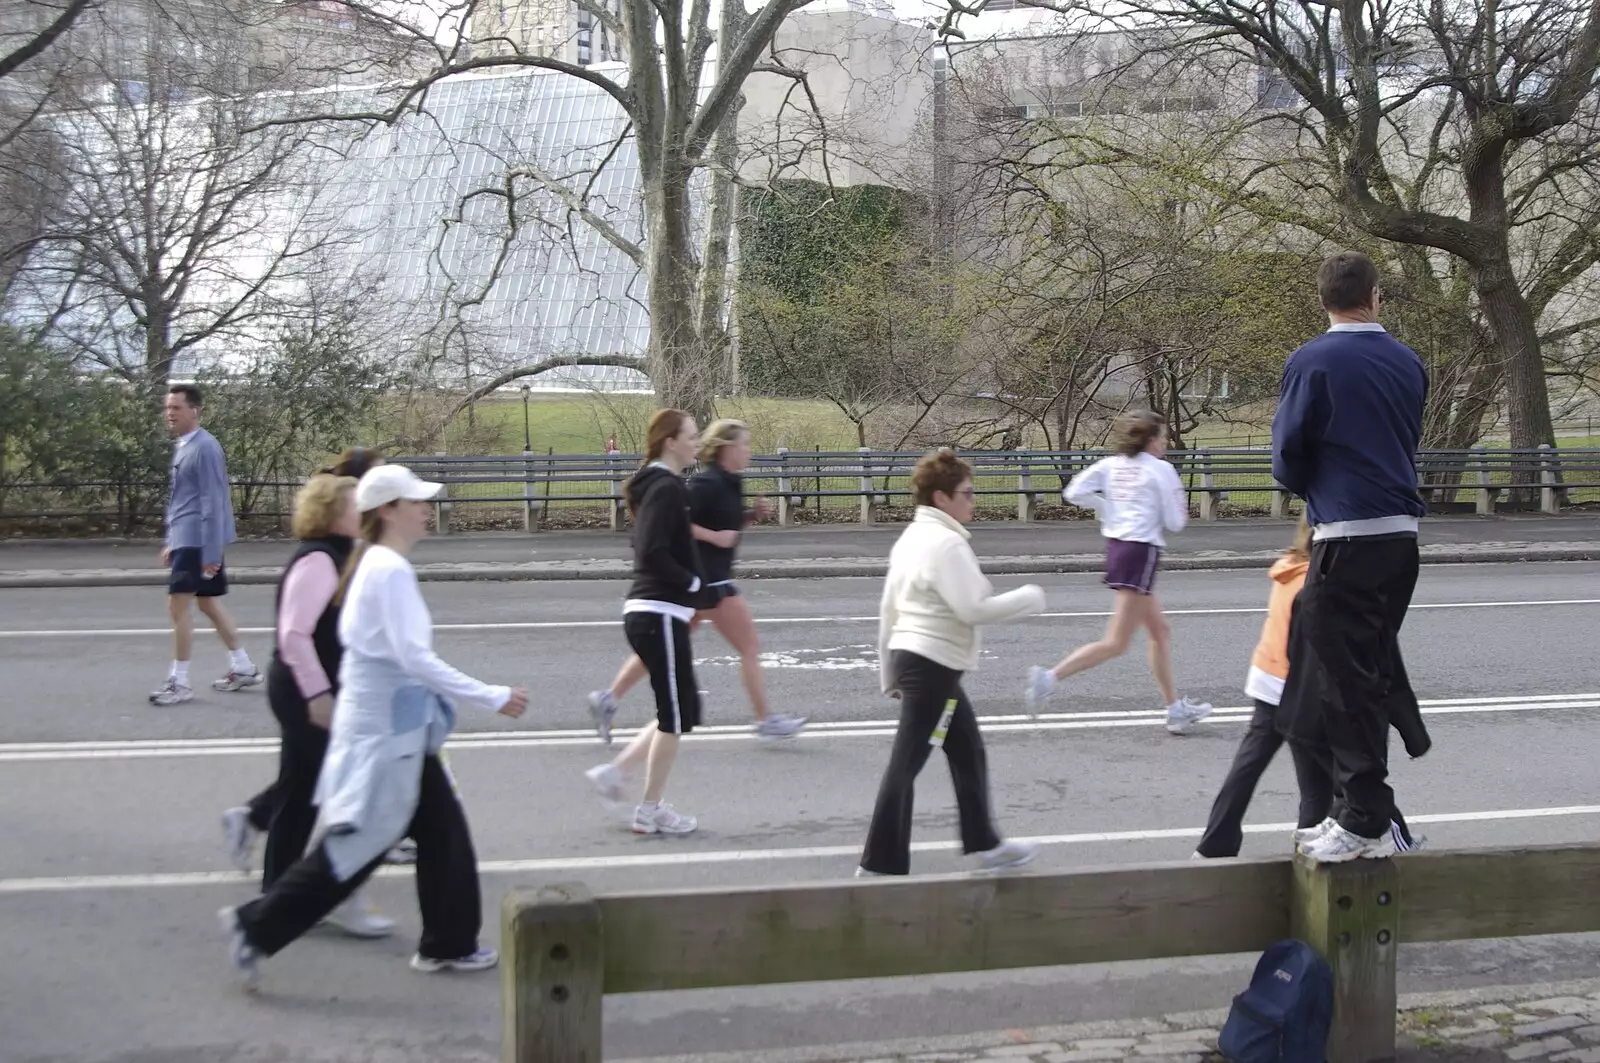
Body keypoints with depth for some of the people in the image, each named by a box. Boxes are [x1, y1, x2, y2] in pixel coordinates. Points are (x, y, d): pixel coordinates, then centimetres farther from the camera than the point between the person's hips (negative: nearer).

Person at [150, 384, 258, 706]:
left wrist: (211, 552, -22)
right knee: (209, 603, 16)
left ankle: (179, 682, -1)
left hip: (199, 541, -10)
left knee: (178, 605, -8)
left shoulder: (204, 448, -16)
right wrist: (171, 542, 22)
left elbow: (212, 503, -19)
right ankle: (243, 668, 25)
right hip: (186, 539, 10)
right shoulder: (183, 446, 13)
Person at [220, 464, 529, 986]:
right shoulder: (391, 571, -20)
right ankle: (257, 925, 6)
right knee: (358, 845, -2)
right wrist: (492, 697, -24)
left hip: (399, 728, 10)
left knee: (442, 830, 13)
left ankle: (446, 944, 22)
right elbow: (415, 657, -26)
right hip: (383, 731, -10)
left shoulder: (373, 565, 10)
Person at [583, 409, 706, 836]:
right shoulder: (667, 488, -15)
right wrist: (693, 582, -12)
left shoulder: (656, 485, 16)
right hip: (661, 614, -10)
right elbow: (654, 553, -24)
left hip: (648, 613, 10)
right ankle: (650, 811, 7)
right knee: (676, 715, 0)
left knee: (680, 712, 15)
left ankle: (615, 772, 16)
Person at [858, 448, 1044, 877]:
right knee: (905, 764, -5)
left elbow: (888, 608, 17)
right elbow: (973, 608, -22)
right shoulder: (947, 543, -16)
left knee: (968, 753, 18)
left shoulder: (911, 538, 13)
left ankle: (985, 844, 27)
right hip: (933, 665, -10)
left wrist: (890, 671, 22)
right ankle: (880, 865, 0)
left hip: (909, 657, 10)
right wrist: (1029, 599, -8)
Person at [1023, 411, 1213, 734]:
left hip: (1116, 546, 8)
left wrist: (1109, 510, 9)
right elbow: (1175, 522, -6)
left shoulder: (1111, 464, 8)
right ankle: (1050, 677, -21)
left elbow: (1074, 492, -3)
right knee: (1117, 643, -8)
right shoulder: (1161, 469, -7)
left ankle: (1176, 710, 25)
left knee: (1160, 630, 19)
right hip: (1142, 551, -8)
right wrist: (1180, 504, 15)